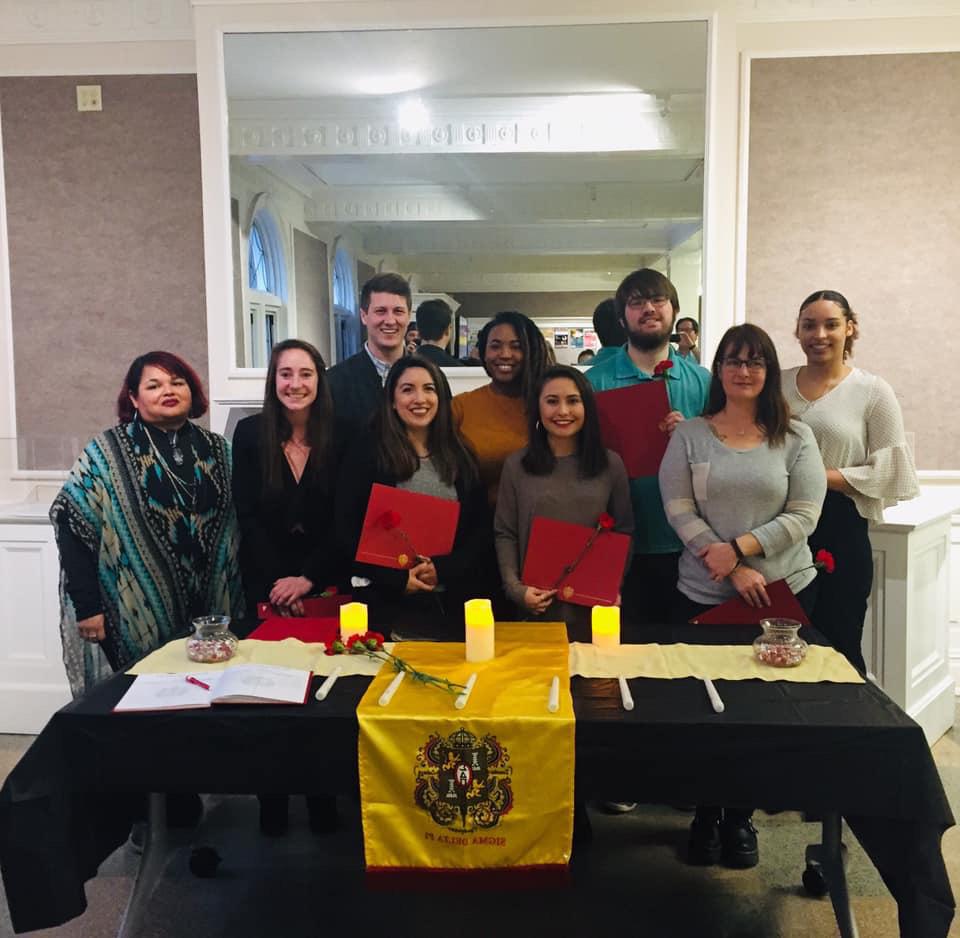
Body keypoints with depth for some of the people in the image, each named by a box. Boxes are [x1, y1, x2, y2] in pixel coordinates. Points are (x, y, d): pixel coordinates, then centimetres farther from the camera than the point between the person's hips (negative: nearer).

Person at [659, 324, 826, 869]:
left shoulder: (796, 437, 1)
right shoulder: (689, 436, 1)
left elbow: (804, 515, -5)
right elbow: (679, 510, -7)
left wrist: (740, 548, -16)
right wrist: (733, 572, -14)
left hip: (783, 593, 1)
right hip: (704, 596, 0)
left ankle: (741, 816, 27)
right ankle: (706, 813, 26)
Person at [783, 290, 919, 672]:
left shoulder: (873, 391, -2)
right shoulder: (777, 384, 6)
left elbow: (890, 471, -7)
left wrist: (818, 476, -14)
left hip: (840, 530, -3)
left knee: (838, 648, 6)